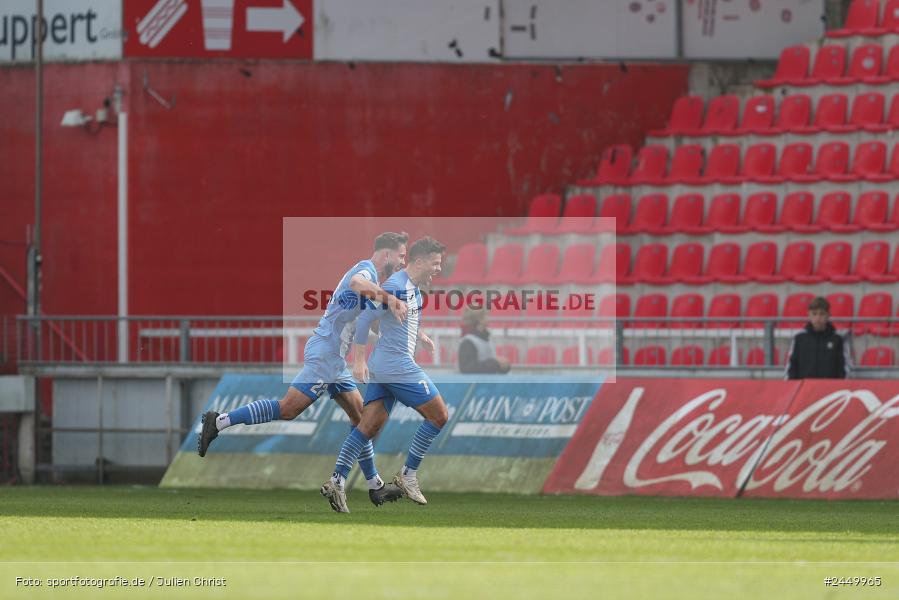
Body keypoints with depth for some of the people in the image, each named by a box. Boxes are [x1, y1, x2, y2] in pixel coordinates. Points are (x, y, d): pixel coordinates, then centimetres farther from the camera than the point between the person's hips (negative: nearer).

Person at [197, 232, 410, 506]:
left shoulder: (367, 271, 20)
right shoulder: (366, 268, -11)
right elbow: (357, 282, -35)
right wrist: (389, 298, -50)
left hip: (334, 360, 11)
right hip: (325, 353, -11)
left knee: (361, 417, 12)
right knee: (288, 408, -17)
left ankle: (375, 486, 15)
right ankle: (219, 422, -14)